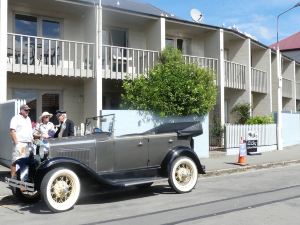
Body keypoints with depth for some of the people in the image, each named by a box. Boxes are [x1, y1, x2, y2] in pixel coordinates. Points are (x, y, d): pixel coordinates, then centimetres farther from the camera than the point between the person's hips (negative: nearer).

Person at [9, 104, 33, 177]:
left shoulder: (28, 119, 21)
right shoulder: (16, 118, -4)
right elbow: (12, 131, -12)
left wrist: (32, 139, 17)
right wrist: (16, 142, -18)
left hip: (28, 144, 8)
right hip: (19, 143, -8)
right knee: (16, 162, -11)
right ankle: (13, 177, -9)